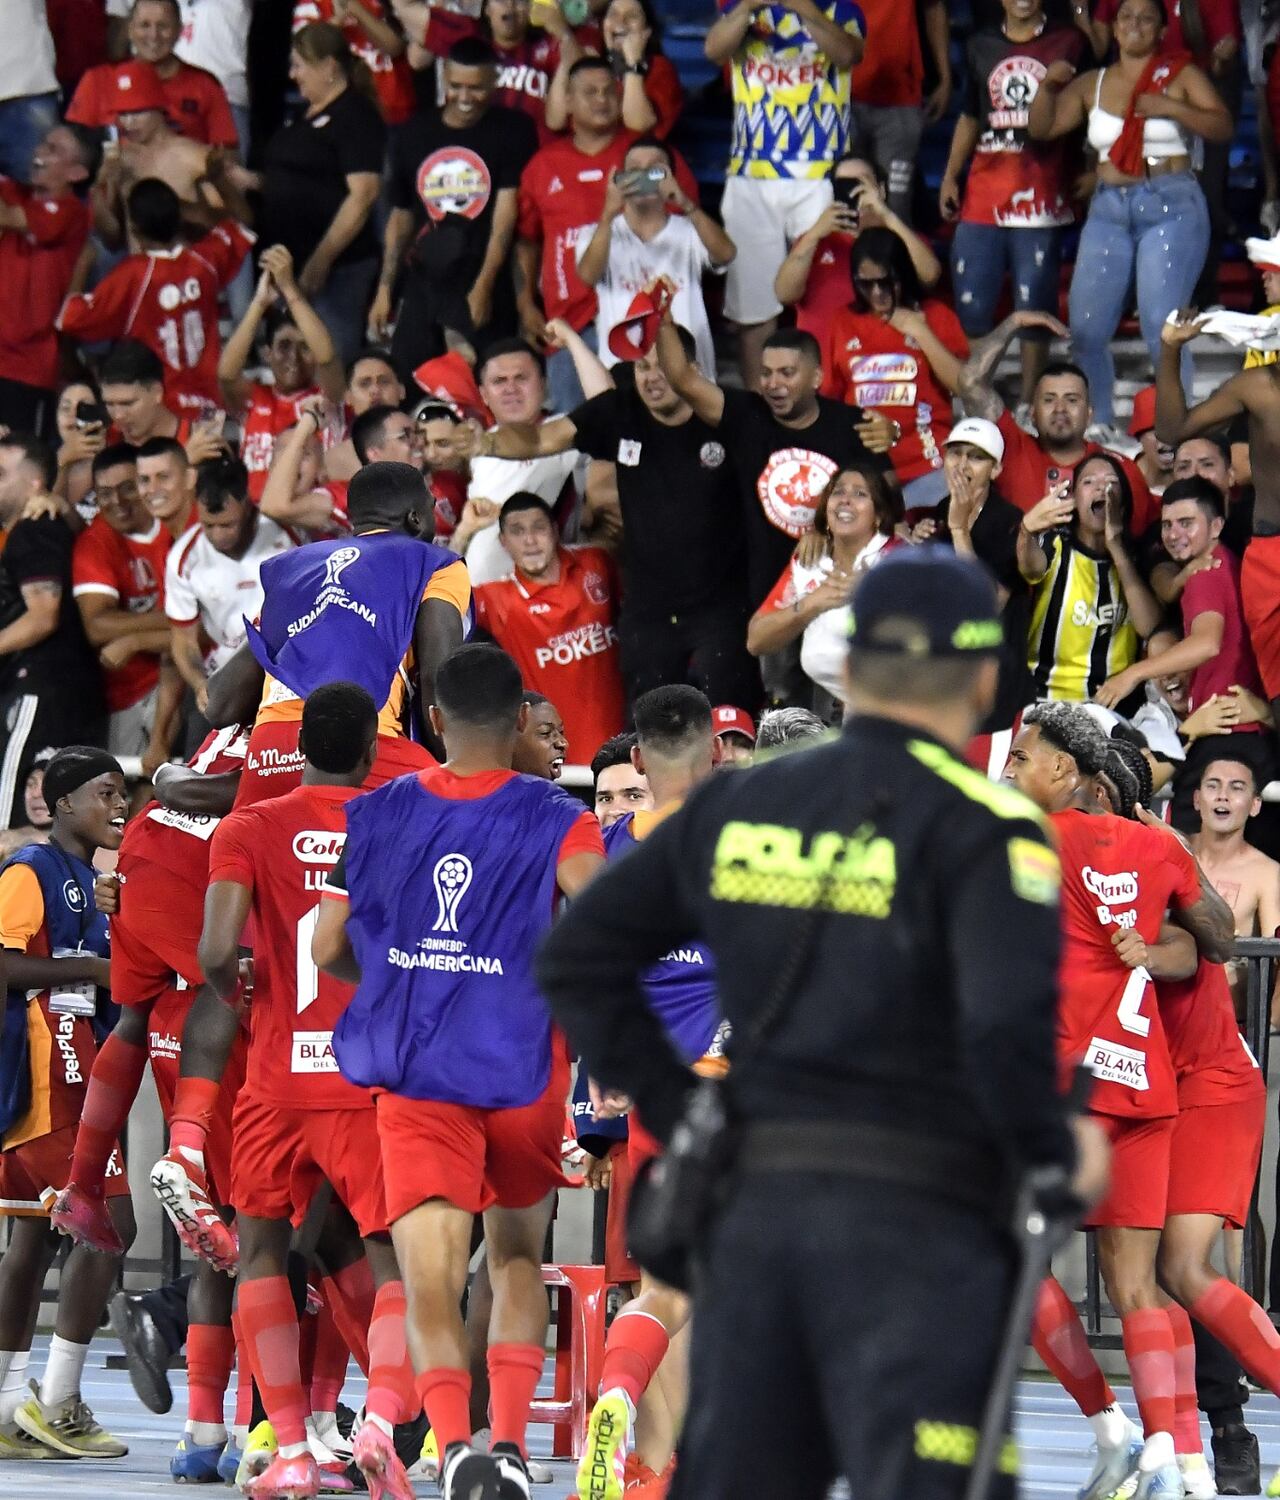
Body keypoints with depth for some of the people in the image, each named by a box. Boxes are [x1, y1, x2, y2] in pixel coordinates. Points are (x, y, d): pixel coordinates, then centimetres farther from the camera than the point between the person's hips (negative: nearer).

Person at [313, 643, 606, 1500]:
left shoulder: (379, 816, 3)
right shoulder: (555, 821, -5)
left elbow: (329, 949, 9)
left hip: (416, 1075, 0)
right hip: (523, 1073, 0)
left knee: (430, 1284, -4)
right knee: (518, 1254, 22)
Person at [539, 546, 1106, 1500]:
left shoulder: (740, 806, 10)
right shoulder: (981, 829, -9)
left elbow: (577, 958, 12)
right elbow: (1007, 1026, -23)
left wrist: (680, 1115, 13)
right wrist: (1056, 1150, -6)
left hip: (755, 1206, 6)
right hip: (915, 1221, -6)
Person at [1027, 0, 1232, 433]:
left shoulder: (1181, 76, 4)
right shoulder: (1092, 84, 14)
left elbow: (1222, 127, -5)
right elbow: (1042, 127, 11)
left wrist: (1170, 108, -18)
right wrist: (1049, 85, -6)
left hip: (1172, 207, -4)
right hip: (1109, 211, 4)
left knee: (1161, 327, -15)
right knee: (1085, 330, -2)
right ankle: (1098, 428, 11)